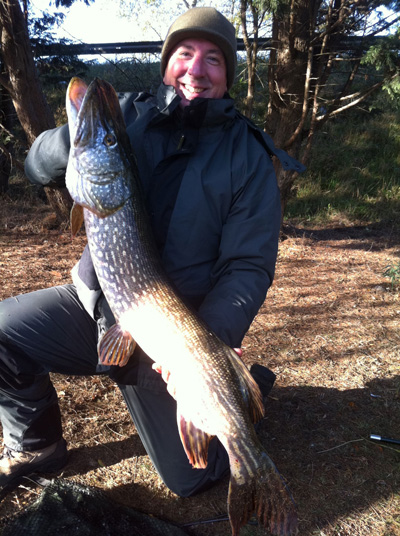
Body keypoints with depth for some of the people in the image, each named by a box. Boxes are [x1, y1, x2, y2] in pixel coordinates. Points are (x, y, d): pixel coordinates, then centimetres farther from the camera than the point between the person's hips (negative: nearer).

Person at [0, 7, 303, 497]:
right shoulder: (127, 116, 1)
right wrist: (70, 142, -19)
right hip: (96, 303, 4)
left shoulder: (248, 157, -7)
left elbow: (249, 267, -11)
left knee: (192, 478, 0)